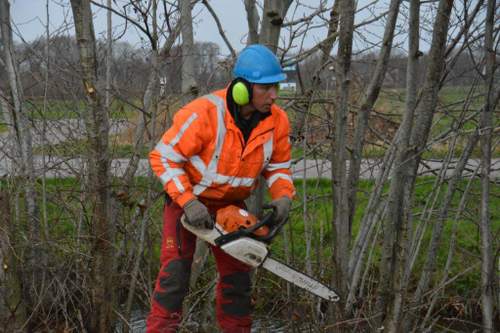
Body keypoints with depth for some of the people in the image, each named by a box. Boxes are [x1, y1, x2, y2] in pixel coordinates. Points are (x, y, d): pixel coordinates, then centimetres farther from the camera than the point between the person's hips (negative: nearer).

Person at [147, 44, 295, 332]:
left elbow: (279, 166, 2)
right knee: (176, 272, -10)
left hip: (231, 204, 5)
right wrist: (188, 202, -29)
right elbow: (164, 157, -23)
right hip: (188, 200, -5)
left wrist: (284, 196, -18)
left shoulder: (277, 121, -14)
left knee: (238, 275, 10)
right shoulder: (205, 113, -30)